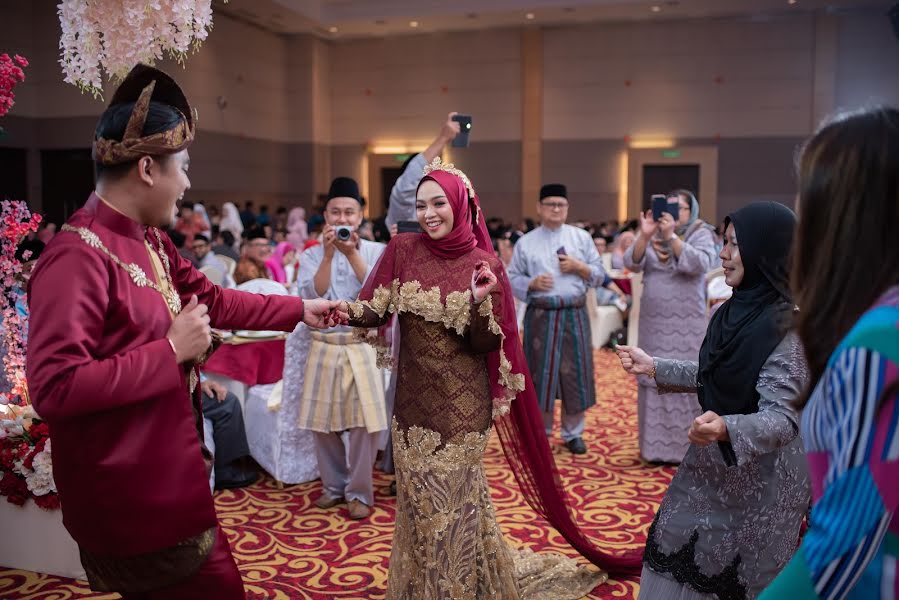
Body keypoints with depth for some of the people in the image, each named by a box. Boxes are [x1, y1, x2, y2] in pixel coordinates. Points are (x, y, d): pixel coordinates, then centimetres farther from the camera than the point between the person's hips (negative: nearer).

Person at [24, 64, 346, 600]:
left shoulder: (150, 242, 5)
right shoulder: (78, 257, -25)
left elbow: (211, 299, 18)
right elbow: (54, 388, -29)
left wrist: (299, 309, 21)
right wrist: (172, 351, -24)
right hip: (132, 500, -9)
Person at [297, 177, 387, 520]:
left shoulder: (376, 251, 1)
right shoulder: (311, 255, 4)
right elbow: (311, 297, -10)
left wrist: (353, 254, -19)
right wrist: (328, 254, -17)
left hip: (363, 348, -1)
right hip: (324, 347, 2)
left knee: (366, 423, -3)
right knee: (323, 423, 8)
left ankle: (359, 492, 13)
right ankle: (333, 486, 26)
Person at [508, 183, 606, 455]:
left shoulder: (582, 237, 9)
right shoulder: (525, 242, 5)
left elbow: (599, 274, 9)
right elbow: (512, 278, 5)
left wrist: (579, 267, -9)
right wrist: (532, 283, -13)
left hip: (574, 314, 1)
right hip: (541, 315, -1)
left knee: (575, 372, 3)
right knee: (540, 373, 3)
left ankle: (573, 433, 18)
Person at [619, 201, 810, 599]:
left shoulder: (789, 324, -22)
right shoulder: (735, 310, 2)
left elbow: (782, 417, -27)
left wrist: (727, 429, -44)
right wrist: (653, 367, 14)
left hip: (762, 474, -8)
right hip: (714, 464, 8)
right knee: (682, 557, 18)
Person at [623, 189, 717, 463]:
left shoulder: (701, 234, 2)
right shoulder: (651, 235, 10)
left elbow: (700, 264, -17)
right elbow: (632, 264, -4)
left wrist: (671, 236, -22)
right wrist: (644, 236, -19)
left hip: (687, 325, -3)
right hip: (653, 324, 3)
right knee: (654, 382, 5)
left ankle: (689, 447, 5)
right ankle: (656, 446, 12)